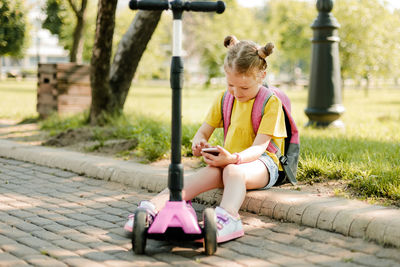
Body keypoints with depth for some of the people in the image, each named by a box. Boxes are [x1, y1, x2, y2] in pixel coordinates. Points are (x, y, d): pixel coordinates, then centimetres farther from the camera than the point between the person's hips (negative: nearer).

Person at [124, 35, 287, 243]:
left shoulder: (271, 103, -8)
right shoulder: (224, 99, 11)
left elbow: (259, 147, -18)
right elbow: (203, 132, 12)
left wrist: (234, 158, -37)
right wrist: (198, 144, -14)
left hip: (262, 163, -4)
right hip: (230, 159, 4)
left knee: (233, 171, -38)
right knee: (210, 173, -31)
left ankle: (228, 216, -65)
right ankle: (156, 204, -47)